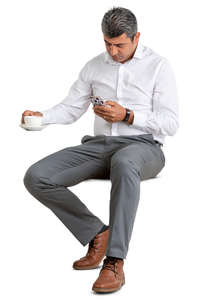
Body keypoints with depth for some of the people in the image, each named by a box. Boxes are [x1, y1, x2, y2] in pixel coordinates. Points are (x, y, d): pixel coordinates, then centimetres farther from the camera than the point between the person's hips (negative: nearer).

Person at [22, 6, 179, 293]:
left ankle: (114, 263, -40)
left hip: (143, 145, -5)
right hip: (99, 145, 5)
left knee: (123, 163, -44)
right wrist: (42, 116, -5)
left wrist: (127, 115, -16)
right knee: (36, 177, -17)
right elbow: (71, 108, 16)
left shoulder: (158, 65, 2)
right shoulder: (94, 66, 16)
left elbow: (171, 123, -4)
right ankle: (97, 234, -6)